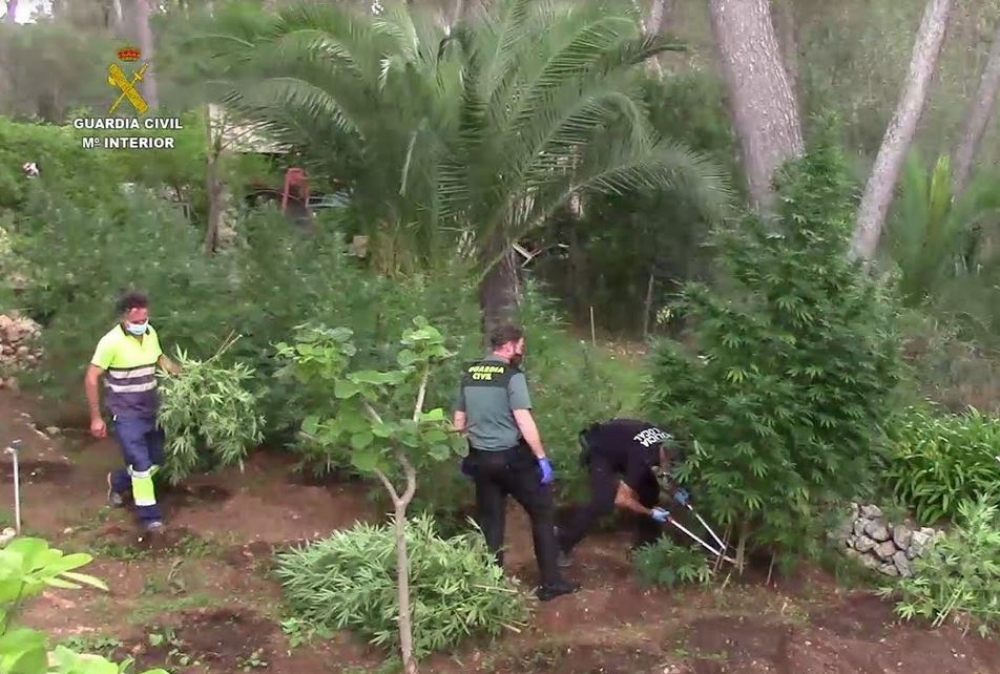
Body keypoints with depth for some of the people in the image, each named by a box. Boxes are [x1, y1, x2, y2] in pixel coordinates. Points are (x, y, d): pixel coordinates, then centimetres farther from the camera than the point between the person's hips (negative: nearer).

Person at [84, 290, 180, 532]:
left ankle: (117, 481, 39)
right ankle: (149, 515, 4)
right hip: (125, 413, -7)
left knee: (155, 460, 14)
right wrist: (96, 418, -12)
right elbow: (91, 379, -14)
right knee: (141, 463, -9)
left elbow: (160, 358, 19)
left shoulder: (150, 333, -1)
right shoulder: (111, 341, -19)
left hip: (151, 410, 7)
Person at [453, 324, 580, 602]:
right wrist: (542, 458, -13)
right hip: (513, 457, -6)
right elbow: (524, 422, -19)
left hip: (480, 459, 6)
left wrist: (471, 452, 23)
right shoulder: (512, 376, -13)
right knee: (542, 514, 8)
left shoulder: (469, 375, 7)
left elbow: (459, 423, 12)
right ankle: (551, 582, 11)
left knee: (490, 523, 14)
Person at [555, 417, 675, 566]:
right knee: (603, 502, -23)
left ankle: (645, 546, 16)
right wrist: (651, 513, -20)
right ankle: (561, 544, -10)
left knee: (650, 492, 1)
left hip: (620, 447, 8)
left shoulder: (669, 445, -15)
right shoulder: (643, 457, -37)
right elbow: (621, 499, -31)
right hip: (598, 448, -8)